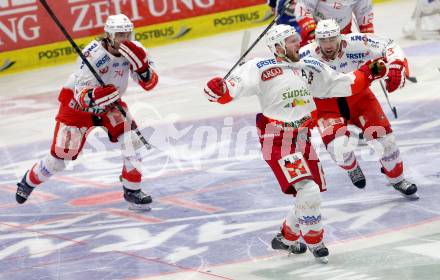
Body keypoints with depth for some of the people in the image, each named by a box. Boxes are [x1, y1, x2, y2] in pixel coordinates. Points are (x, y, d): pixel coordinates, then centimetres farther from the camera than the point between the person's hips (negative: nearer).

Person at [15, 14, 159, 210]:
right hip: (77, 102, -4)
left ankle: (132, 191, -4)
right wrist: (94, 96, -54)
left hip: (110, 104, 4)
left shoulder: (133, 50, -17)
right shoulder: (93, 53, -32)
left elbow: (150, 83, -12)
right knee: (61, 154, -1)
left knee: (131, 138, -17)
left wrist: (143, 68, -33)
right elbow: (81, 95, -32)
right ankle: (29, 181, 27)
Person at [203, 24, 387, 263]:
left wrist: (368, 73, 7)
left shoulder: (311, 68, 10)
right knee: (309, 191, -18)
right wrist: (219, 89, -40)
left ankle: (286, 238, 35)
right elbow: (236, 87, -19)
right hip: (277, 144, -7)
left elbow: (342, 84, 15)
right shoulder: (261, 69, -10)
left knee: (312, 195, 13)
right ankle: (314, 242, 4)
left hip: (303, 140, 7)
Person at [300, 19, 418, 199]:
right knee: (338, 147, -22)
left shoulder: (356, 44, -23)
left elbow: (389, 47, -14)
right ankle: (352, 168, 18)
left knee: (383, 136, -3)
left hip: (358, 96, 2)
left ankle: (397, 179, 26)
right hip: (326, 105, -2)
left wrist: (396, 67, -31)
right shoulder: (306, 57, -25)